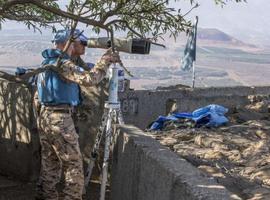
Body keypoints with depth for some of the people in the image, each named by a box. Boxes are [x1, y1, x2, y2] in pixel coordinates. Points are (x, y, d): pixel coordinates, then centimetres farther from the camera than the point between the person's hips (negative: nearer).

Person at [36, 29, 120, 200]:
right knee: (73, 164, -2)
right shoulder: (62, 64, -16)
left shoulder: (47, 62, 14)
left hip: (45, 116, 9)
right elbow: (89, 79, -25)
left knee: (50, 163, 14)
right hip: (60, 119, -9)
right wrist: (106, 60, -17)